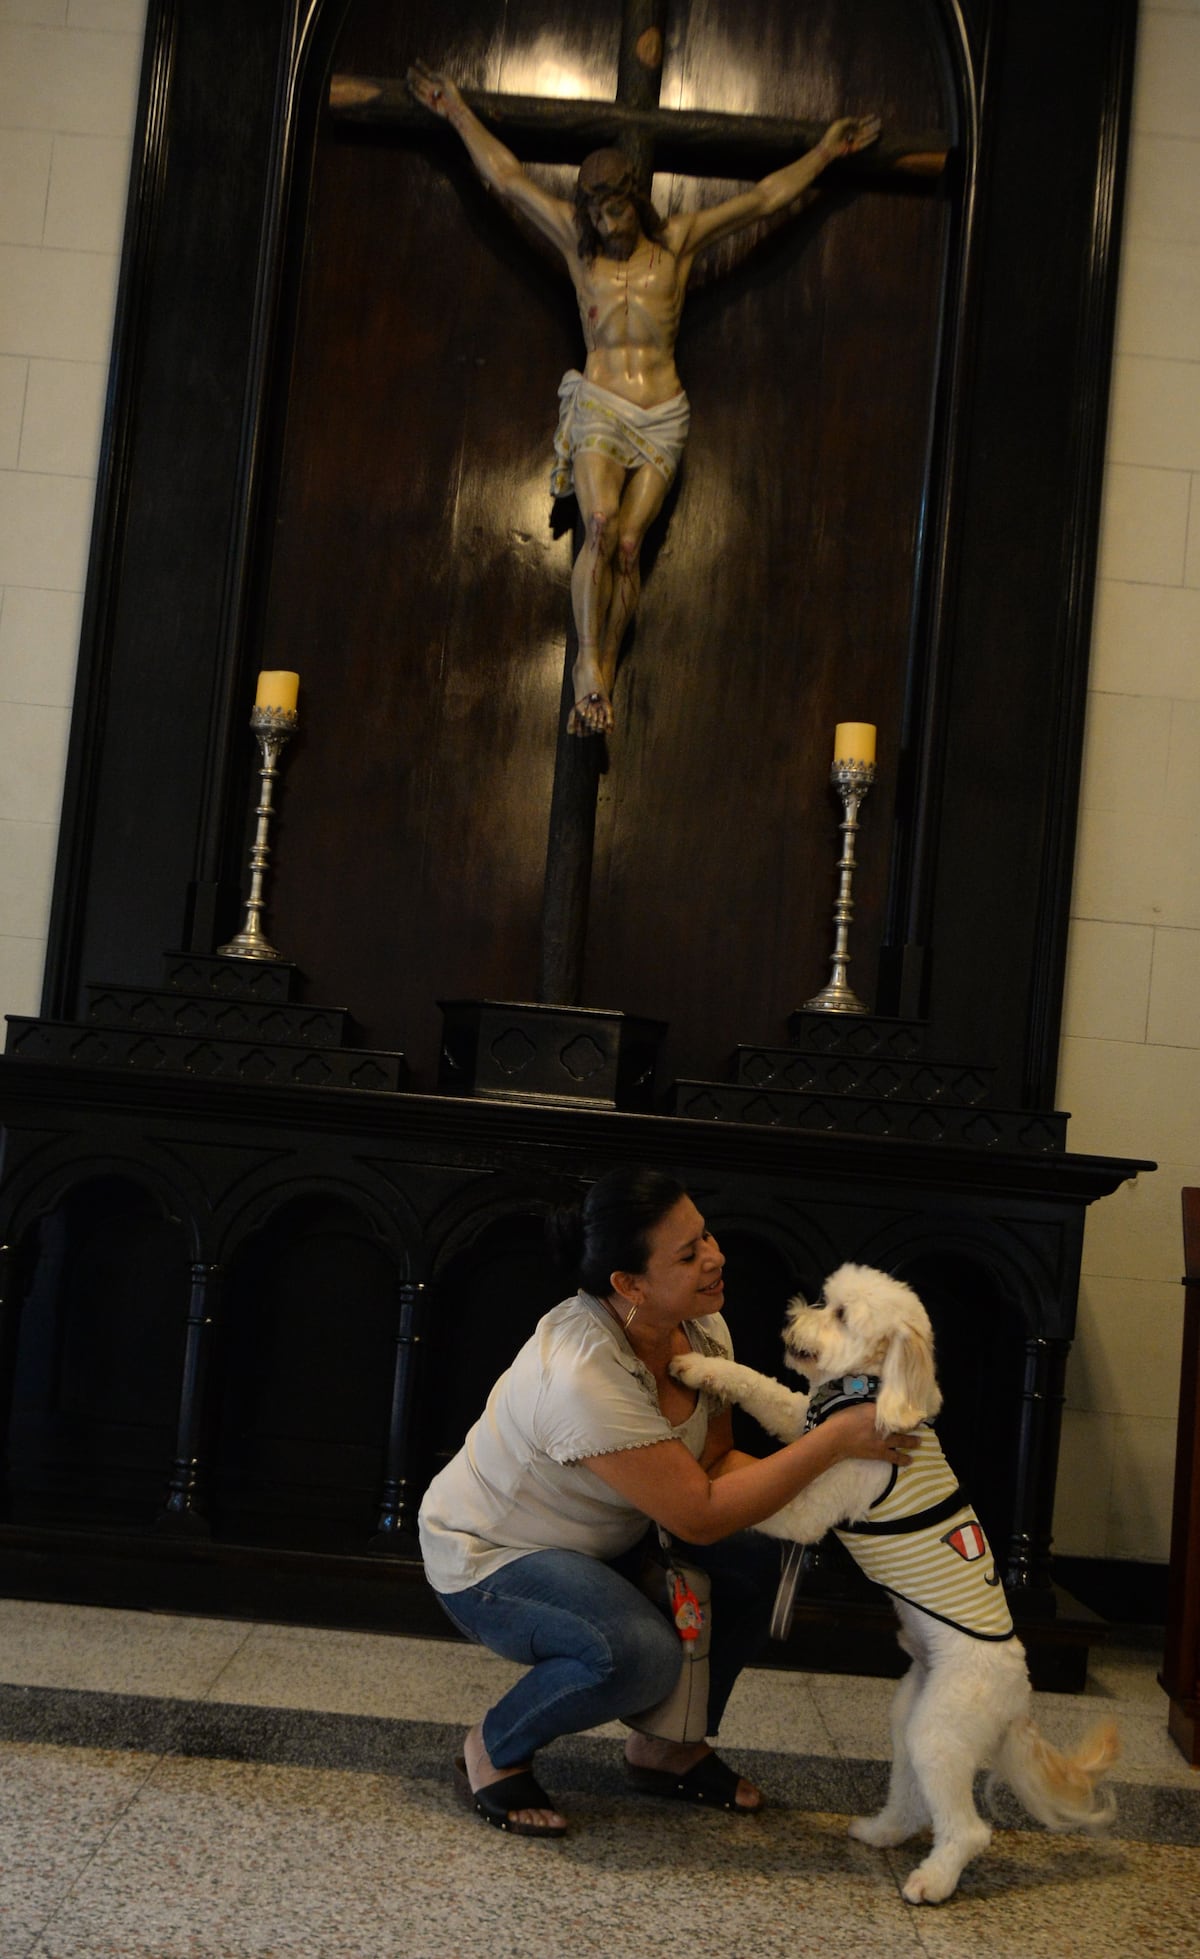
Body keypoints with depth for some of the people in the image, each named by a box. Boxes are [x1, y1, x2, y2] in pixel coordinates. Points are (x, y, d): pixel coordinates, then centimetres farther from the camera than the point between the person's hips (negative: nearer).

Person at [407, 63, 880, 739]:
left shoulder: (679, 242, 8)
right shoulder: (578, 243, 9)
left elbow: (765, 197, 14)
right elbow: (506, 176, 17)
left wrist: (825, 151, 18)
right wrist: (458, 112, 23)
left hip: (662, 417, 1)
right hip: (598, 410, -1)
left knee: (628, 543, -13)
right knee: (600, 526, -24)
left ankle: (602, 674, -8)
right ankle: (590, 672, -23)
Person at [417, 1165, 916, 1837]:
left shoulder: (701, 1328, -11)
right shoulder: (583, 1377, -37)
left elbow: (714, 1463, -4)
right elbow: (700, 1516, -33)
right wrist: (835, 1440, -33)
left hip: (599, 1542, 8)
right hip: (487, 1558, -8)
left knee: (755, 1563, -9)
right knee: (640, 1653, -33)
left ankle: (669, 1748, 12)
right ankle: (494, 1752, -3)